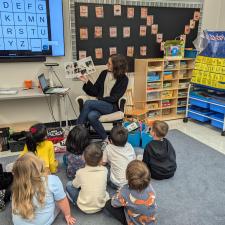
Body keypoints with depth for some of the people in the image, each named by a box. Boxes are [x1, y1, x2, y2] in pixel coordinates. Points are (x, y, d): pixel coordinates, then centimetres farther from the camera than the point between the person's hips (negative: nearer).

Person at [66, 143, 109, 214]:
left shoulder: (80, 172, -19)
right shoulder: (104, 170, -14)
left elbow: (75, 185, 2)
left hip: (85, 208, -3)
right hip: (101, 205, 3)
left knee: (69, 185, 10)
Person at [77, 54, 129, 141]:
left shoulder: (123, 79, -3)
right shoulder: (104, 73, 9)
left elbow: (114, 98, -9)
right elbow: (95, 91, 10)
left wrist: (99, 99, -15)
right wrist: (87, 81, -3)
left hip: (111, 106, -4)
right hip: (99, 104, 4)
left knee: (88, 103, -28)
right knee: (91, 116, -32)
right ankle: (105, 139, -15)